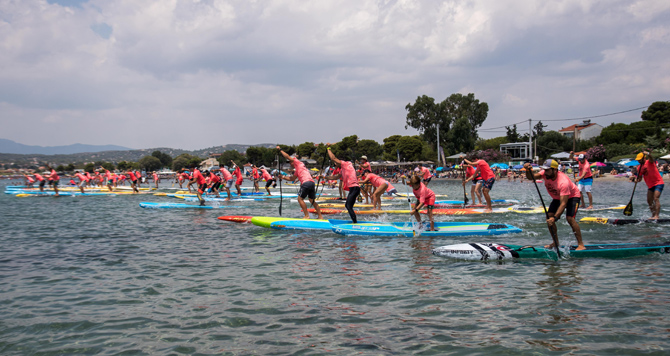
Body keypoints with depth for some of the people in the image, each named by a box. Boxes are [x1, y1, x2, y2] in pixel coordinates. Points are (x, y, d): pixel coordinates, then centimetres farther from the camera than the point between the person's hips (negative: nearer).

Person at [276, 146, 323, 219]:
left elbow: (287, 156, 6)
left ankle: (307, 216, -10)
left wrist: (280, 150, 15)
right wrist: (283, 177, 30)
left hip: (306, 182, -9)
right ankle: (320, 216, 12)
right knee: (312, 200, 14)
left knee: (300, 199, -4)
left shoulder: (298, 163, 9)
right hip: (312, 183, 9)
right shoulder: (297, 170, 32)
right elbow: (292, 178, 36)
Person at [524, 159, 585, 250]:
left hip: (572, 196, -7)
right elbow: (531, 177, -26)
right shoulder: (545, 174, -21)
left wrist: (555, 218, -49)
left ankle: (581, 244, -16)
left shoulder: (563, 182, -40)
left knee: (570, 218, -24)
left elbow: (563, 203, -42)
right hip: (557, 197, 7)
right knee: (549, 217, -6)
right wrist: (528, 170, -49)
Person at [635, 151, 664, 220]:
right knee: (649, 201, 10)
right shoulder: (640, 168, 8)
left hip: (658, 183, -8)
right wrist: (637, 180, -12)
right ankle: (653, 215, 23)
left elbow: (651, 159, -35)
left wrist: (648, 154, -56)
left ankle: (656, 216, -25)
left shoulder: (649, 162, -11)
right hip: (650, 185, 8)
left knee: (656, 199, -19)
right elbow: (640, 178, 11)